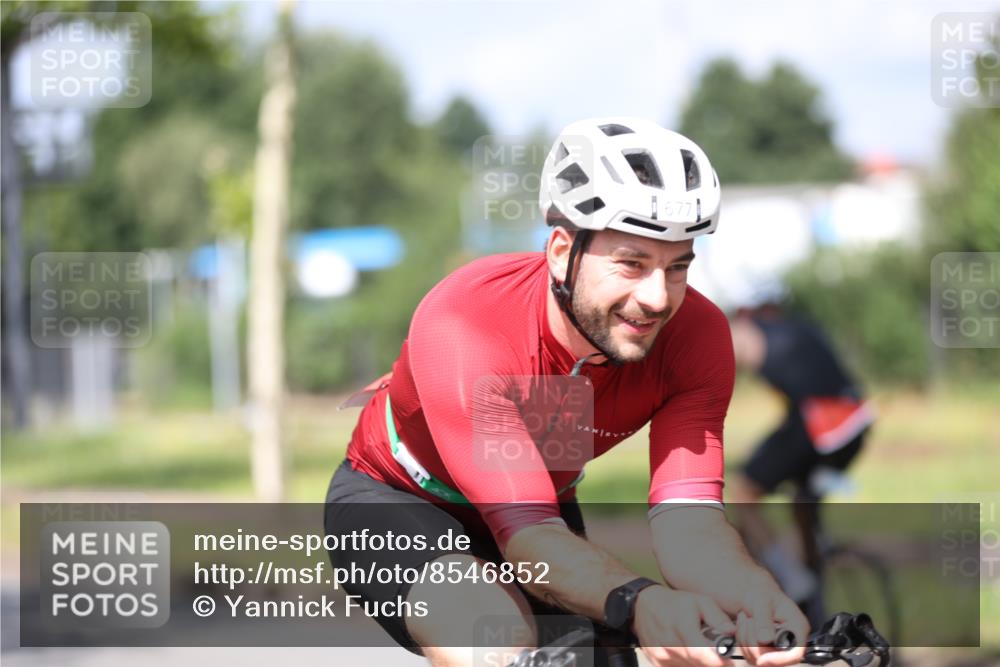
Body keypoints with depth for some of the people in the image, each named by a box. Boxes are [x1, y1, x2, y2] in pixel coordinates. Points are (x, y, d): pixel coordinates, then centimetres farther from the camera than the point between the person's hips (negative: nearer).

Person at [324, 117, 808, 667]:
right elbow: (529, 537, -44)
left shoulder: (697, 336, -25)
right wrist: (640, 605, -63)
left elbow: (685, 519, -35)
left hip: (545, 500, 5)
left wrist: (754, 602, -58)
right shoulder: (461, 326, -37)